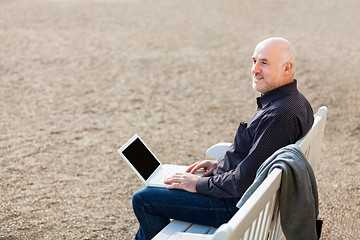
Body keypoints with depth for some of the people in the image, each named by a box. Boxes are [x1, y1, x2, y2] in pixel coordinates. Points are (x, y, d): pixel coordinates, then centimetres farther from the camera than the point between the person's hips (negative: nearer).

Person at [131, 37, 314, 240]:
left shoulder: (280, 116, -29)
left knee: (143, 199, -4)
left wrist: (199, 184, -15)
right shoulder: (296, 100, 4)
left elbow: (244, 182, -28)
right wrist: (222, 165, 11)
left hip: (239, 204, -11)